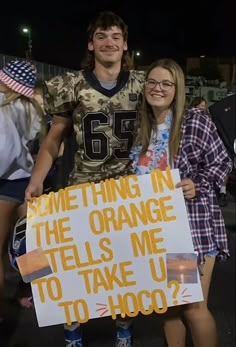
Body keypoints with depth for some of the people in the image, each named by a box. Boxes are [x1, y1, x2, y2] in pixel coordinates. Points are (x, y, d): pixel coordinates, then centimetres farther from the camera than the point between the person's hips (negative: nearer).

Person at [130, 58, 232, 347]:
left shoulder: (195, 121, -9)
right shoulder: (141, 126, 7)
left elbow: (222, 163, -6)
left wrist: (197, 185, -21)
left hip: (194, 224, -5)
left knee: (193, 307, 0)